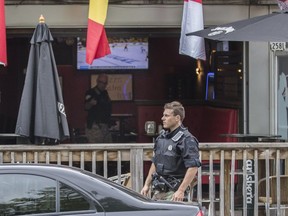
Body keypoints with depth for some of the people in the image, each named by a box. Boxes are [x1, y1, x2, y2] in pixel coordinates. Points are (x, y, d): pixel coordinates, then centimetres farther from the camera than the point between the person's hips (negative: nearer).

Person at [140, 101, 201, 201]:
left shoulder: (186, 140, -11)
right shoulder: (161, 137, 14)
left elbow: (193, 168, -18)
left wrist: (181, 191, -22)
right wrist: (147, 185, 19)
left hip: (174, 192, -8)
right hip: (158, 191, 8)